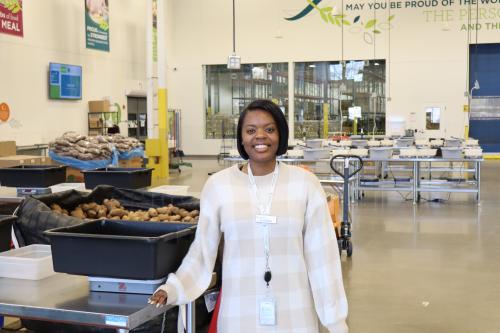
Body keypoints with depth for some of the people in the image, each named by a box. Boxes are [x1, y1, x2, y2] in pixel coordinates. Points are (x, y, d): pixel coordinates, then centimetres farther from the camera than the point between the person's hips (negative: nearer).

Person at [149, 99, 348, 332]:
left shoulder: (305, 183, -3)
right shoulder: (218, 185, -3)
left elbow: (321, 253, -3)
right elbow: (202, 251, 1)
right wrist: (173, 289, -13)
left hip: (295, 312, 0)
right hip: (239, 313, 0)